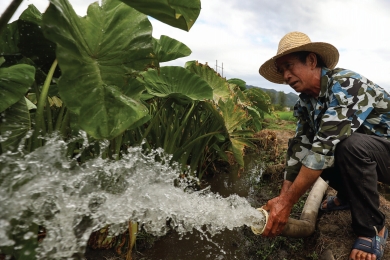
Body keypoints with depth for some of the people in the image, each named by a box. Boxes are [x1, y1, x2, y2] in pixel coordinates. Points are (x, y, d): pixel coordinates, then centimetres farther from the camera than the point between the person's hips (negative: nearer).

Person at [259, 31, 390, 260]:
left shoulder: (345, 85, -28)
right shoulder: (305, 102, -4)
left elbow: (325, 146, -36)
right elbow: (299, 148, -10)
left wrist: (287, 204, -35)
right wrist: (283, 198, -19)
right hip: (358, 155, 7)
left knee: (351, 146, -34)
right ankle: (347, 196, 17)